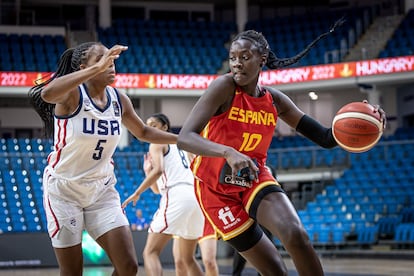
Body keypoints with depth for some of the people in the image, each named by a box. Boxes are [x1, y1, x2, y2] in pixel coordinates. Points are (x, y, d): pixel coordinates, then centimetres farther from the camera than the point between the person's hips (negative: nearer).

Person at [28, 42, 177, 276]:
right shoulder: (71, 94, -19)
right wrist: (97, 68, -51)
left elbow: (143, 132, 19)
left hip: (102, 189, 5)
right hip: (64, 189, -5)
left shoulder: (119, 100, -1)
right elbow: (47, 94, -45)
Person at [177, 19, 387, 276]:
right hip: (217, 189, -3)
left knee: (297, 235, -25)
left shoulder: (274, 100, -1)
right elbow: (184, 138, -28)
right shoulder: (224, 87, -16)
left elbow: (325, 138, 2)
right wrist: (227, 152, -45)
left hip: (256, 180, 3)